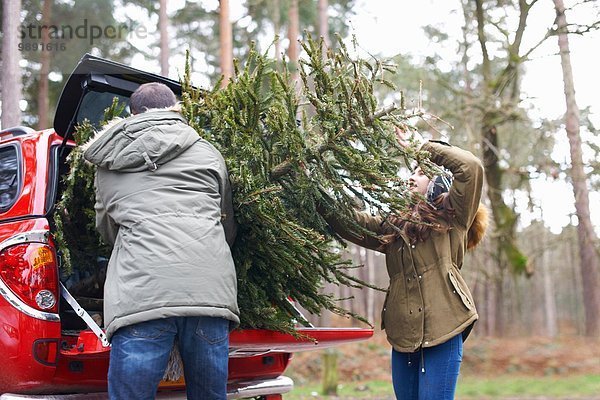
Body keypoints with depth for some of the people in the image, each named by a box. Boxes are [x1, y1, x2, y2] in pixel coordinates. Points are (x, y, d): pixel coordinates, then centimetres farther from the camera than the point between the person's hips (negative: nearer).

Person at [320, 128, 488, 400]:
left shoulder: (452, 217, 8)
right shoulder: (394, 227, 22)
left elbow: (472, 168, -6)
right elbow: (349, 223, 12)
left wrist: (423, 147, 2)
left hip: (443, 332, -5)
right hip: (403, 335, 5)